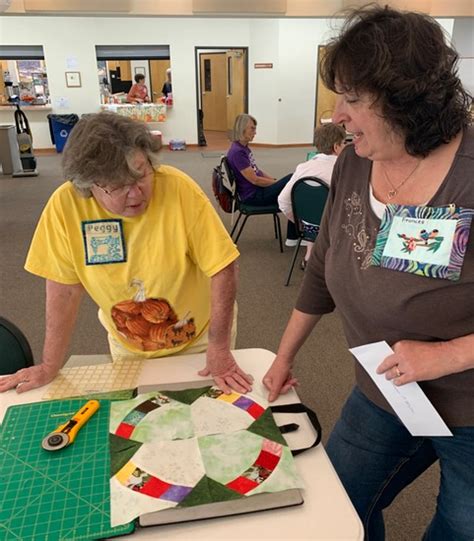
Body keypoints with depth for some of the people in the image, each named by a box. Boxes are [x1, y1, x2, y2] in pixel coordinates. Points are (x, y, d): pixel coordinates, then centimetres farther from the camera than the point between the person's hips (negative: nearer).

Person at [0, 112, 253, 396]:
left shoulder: (179, 189, -28)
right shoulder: (66, 203, -21)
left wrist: (219, 350, -19)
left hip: (198, 336, -1)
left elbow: (223, 268, -22)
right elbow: (65, 288, -12)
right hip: (128, 346, 2)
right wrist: (50, 366, -6)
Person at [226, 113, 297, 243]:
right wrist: (278, 182, -10)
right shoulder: (237, 152, -19)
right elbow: (254, 179, -20)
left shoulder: (244, 148, 11)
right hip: (253, 196, -9)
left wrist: (276, 180, 5)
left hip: (258, 190, 9)